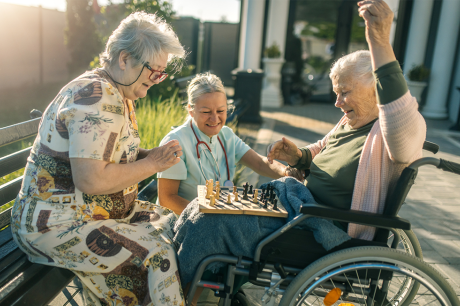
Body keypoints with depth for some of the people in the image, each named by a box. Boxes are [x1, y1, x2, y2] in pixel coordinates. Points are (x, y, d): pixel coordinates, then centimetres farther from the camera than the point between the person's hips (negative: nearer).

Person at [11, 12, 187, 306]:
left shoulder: (120, 96, 9)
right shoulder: (97, 97, -23)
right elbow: (90, 180, -30)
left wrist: (153, 154, -3)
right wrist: (152, 164, -19)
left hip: (104, 211, 10)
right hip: (57, 224, -10)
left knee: (176, 224, 6)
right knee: (162, 251, -19)